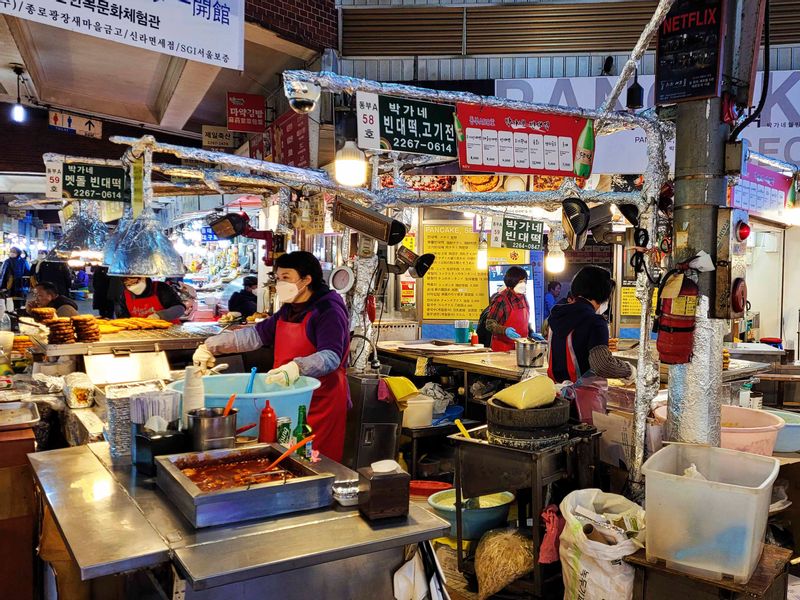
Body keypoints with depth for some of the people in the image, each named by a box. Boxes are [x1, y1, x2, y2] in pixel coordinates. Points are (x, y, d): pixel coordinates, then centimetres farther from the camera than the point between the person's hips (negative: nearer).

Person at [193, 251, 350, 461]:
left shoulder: (328, 310, -13)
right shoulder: (288, 310, 15)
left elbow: (331, 356, -25)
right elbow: (256, 335, 13)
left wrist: (297, 367, -42)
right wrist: (211, 346, 5)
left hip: (322, 400, -8)